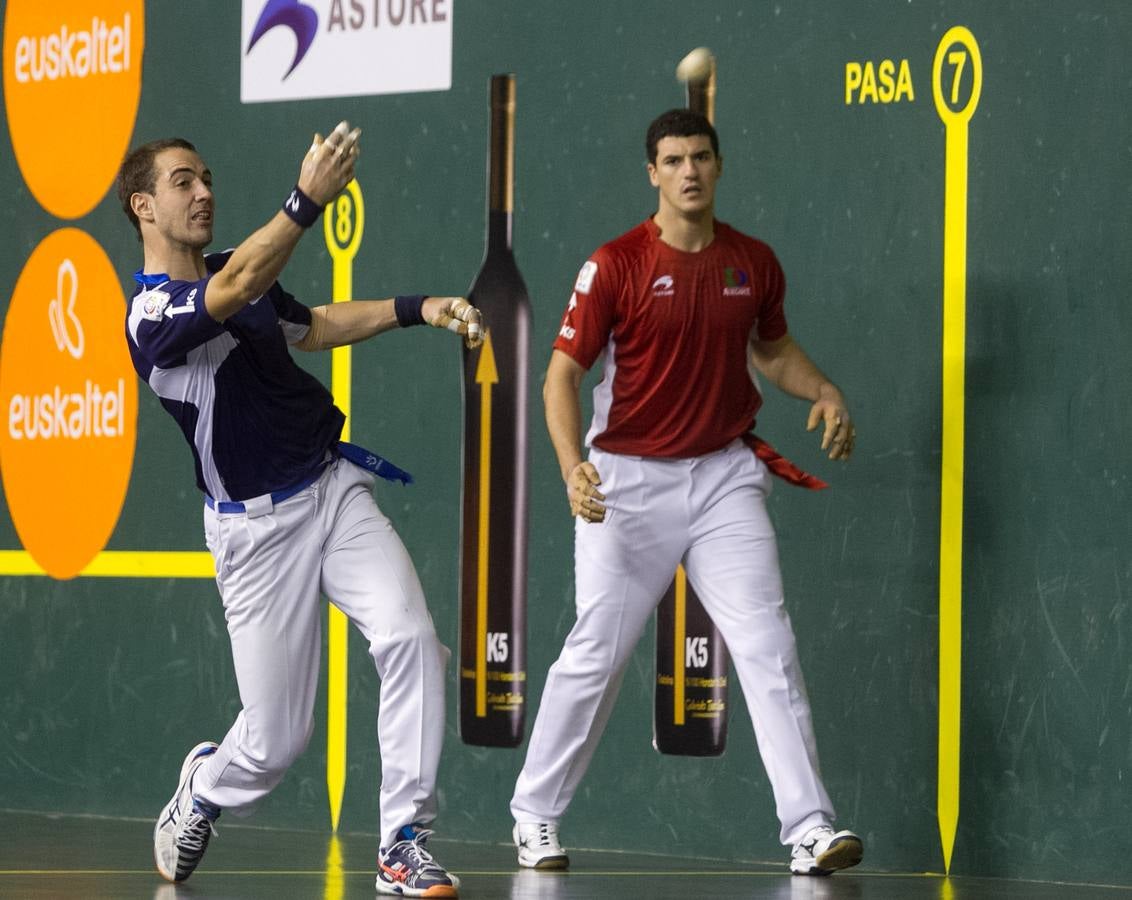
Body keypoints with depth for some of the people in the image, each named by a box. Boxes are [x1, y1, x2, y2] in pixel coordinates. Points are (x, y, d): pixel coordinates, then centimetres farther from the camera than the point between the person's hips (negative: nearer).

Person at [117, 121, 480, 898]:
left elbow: (308, 327, 29)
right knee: (277, 738, -1)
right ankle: (203, 793, 36)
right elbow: (233, 292, -37)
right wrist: (308, 202, -51)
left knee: (409, 637, -20)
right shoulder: (150, 316, -17)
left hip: (335, 488, 6)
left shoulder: (238, 270, 10)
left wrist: (414, 309, 16)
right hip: (257, 527, -6)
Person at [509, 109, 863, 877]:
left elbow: (774, 350, 22)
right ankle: (535, 817, 20)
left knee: (768, 647, -9)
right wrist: (573, 468, -26)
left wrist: (825, 392, 2)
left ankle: (810, 829, -12)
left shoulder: (754, 263, 4)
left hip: (725, 475, 3)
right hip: (628, 481, -2)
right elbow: (563, 375, -10)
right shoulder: (615, 266, -9)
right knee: (596, 655, 3)